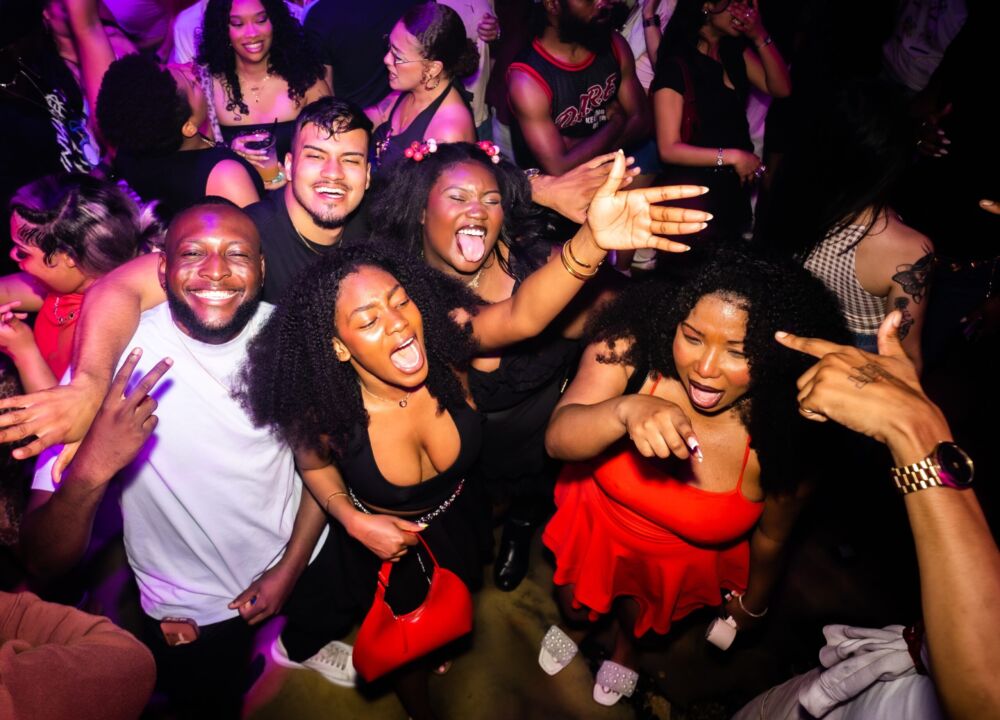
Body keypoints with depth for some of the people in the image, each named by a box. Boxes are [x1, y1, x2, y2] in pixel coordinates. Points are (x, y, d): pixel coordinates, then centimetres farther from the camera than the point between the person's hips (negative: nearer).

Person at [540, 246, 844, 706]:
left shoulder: (783, 440, -31)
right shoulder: (630, 350, -33)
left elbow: (770, 536, -12)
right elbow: (558, 439, -39)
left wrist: (753, 603, 7)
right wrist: (627, 409, -60)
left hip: (683, 561, 0)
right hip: (596, 522, 1)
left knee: (640, 617, 27)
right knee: (574, 607, 26)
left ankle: (626, 643, 67)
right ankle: (576, 621, 66)